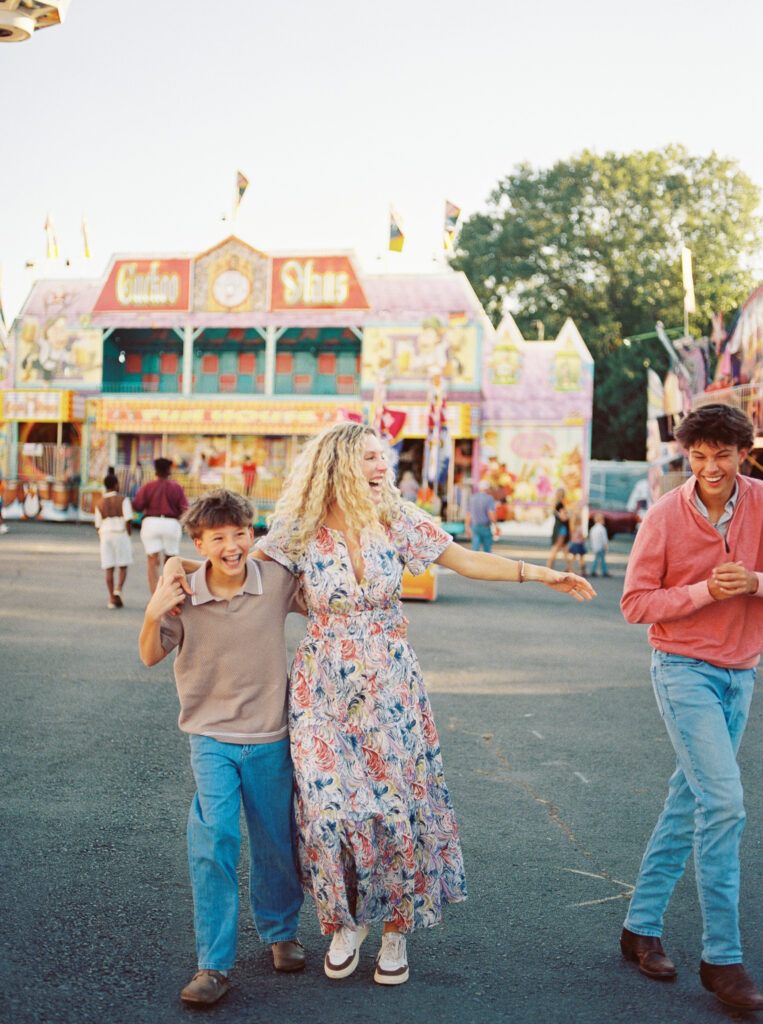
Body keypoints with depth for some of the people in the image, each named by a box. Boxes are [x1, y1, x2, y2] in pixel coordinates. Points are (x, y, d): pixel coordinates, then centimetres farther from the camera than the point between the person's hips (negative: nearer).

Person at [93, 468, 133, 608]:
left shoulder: (100, 503, 8)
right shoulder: (123, 500, -4)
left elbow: (98, 526, 8)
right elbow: (128, 519, -12)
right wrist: (129, 536, -3)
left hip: (106, 535, 3)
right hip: (121, 534, -3)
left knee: (109, 569, 4)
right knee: (123, 567, 7)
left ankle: (112, 599, 0)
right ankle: (118, 589, -17)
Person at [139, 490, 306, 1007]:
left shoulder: (278, 582, -9)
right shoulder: (184, 596, -10)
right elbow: (151, 656, -2)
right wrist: (154, 615, -20)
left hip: (269, 739, 1)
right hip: (210, 738, -1)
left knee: (276, 844, 15)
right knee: (213, 843, -12)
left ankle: (281, 931, 39)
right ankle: (214, 965, -2)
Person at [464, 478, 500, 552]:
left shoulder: (472, 498, 7)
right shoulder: (489, 499, -8)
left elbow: (467, 515, 9)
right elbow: (491, 515, -18)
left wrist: (467, 529, 15)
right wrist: (496, 527, -7)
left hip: (474, 527, 3)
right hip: (486, 528, -3)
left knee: (475, 549, -4)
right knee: (487, 549, 13)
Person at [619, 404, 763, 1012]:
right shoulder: (666, 516, -10)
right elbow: (635, 603, -8)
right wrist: (707, 590, -20)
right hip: (685, 670, -4)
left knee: (688, 804, 11)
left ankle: (642, 927, 25)